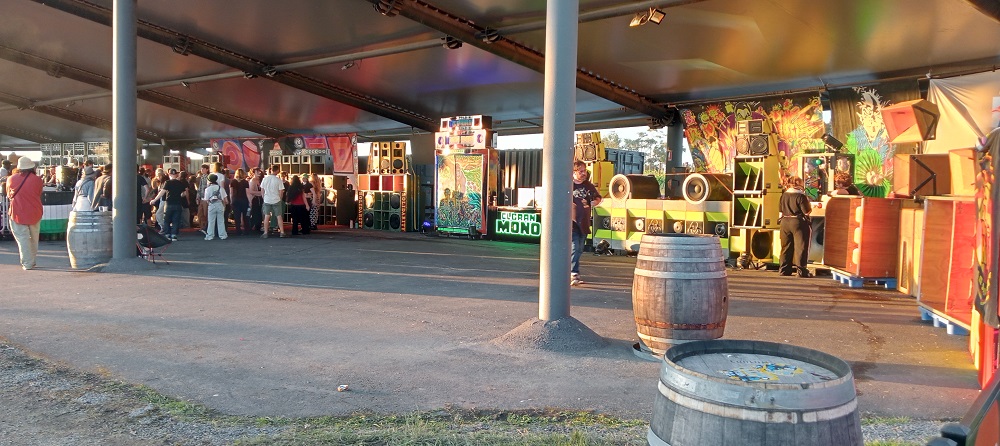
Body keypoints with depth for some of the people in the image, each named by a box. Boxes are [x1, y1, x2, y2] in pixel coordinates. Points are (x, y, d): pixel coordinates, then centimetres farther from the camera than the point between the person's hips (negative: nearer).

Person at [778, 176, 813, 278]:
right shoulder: (801, 196, -13)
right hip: (799, 223, -5)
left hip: (785, 223, 6)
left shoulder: (783, 195, 4)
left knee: (786, 247, 12)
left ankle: (784, 269, 15)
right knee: (801, 246, 0)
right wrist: (809, 204, 5)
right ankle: (801, 270, -1)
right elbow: (807, 211, -13)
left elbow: (780, 210, 10)